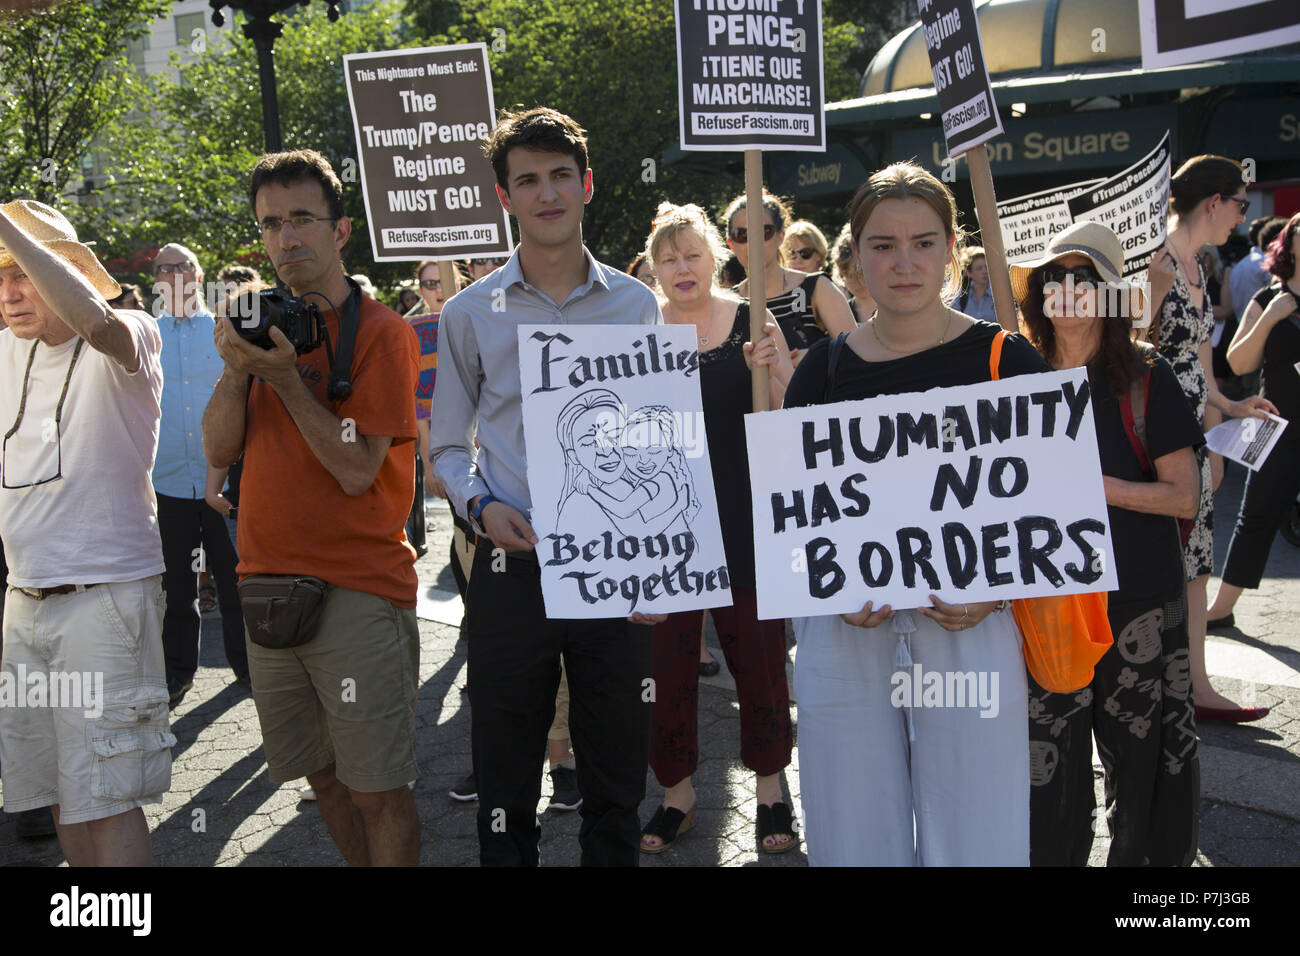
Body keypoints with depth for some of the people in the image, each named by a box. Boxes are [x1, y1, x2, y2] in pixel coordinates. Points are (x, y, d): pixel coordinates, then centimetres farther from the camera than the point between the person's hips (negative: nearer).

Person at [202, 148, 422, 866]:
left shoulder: (381, 331, -7)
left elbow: (357, 470, -13)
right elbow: (220, 451, 6)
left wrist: (286, 378, -17)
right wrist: (236, 368, -9)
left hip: (358, 589, -6)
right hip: (267, 588, 6)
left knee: (377, 792, -2)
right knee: (323, 778, 16)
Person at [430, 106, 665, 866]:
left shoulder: (636, 305, 5)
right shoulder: (471, 313, 3)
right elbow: (450, 446, 9)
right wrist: (482, 506, -11)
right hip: (514, 567, 0)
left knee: (617, 782, 11)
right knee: (506, 778, 9)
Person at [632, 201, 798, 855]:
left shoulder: (753, 323, -1)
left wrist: (772, 369, -19)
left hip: (745, 517, -1)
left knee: (756, 651, 7)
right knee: (667, 655, 8)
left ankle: (770, 786, 25)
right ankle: (677, 790, 25)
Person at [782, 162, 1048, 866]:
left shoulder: (1004, 359, 1)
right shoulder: (822, 370, 6)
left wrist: (995, 591, -14)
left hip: (970, 631, -1)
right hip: (844, 635, 2)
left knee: (975, 842, 3)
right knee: (856, 841, 9)